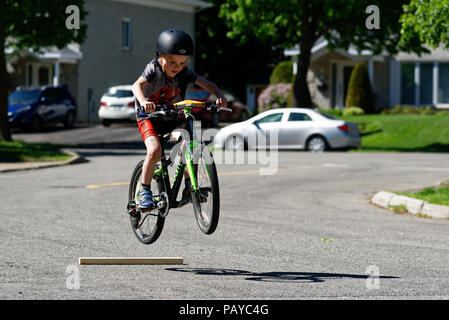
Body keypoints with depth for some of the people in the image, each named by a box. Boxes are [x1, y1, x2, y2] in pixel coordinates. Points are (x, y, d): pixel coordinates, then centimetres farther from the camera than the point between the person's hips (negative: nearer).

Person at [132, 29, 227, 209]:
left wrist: (219, 96, -32)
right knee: (155, 150, -28)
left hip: (170, 117, 4)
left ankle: (189, 187, -2)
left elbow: (206, 84, -11)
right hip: (149, 116, -4)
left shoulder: (184, 73, -9)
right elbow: (137, 85, -36)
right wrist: (143, 101, -58)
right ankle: (145, 191, -12)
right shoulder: (154, 68, -20)